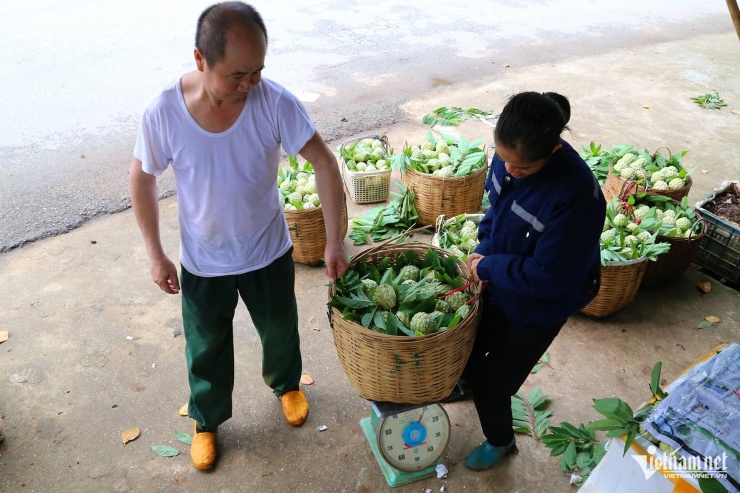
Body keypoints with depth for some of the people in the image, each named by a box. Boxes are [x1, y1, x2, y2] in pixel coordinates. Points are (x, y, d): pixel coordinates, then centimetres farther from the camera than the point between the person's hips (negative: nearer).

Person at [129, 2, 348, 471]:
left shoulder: (275, 102, -24)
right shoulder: (164, 114, -23)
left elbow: (324, 162, -17)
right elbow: (143, 179, -7)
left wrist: (334, 239, -20)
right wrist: (156, 254, -4)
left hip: (269, 251, 1)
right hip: (203, 261, 0)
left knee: (281, 330, 25)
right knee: (207, 347, 20)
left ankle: (287, 384, 59)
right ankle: (207, 420, 50)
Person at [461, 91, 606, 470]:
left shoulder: (576, 196, -38)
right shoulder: (510, 155, -17)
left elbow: (547, 277, -30)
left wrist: (488, 267, -20)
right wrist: (482, 251, -8)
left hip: (538, 307, -6)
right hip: (498, 283, 6)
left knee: (493, 382, 11)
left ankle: (499, 441, 46)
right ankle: (472, 382, 64)